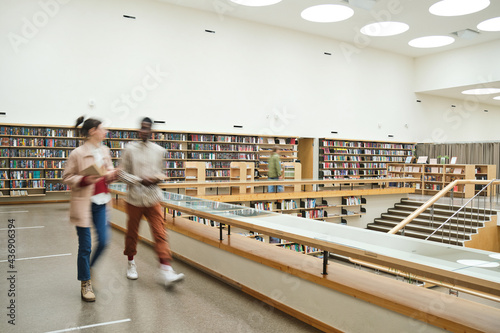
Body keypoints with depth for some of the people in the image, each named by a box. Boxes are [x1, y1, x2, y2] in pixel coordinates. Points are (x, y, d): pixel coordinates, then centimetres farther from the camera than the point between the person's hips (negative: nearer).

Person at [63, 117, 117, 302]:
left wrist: (112, 175, -4)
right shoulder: (78, 154, -11)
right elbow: (67, 178, -6)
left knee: (103, 241, 5)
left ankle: (88, 267, 33)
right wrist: (84, 180, -22)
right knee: (85, 246, 3)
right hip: (84, 204, -6)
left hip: (101, 203, 6)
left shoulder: (104, 151, 7)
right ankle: (85, 283, 20)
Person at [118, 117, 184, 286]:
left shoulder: (159, 150, 4)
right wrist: (140, 180, -15)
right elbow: (122, 173, -1)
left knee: (160, 233, -7)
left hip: (153, 198, 1)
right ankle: (131, 263, 35)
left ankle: (166, 271, -9)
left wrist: (157, 178, -6)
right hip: (134, 198, -1)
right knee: (132, 233, 12)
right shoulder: (130, 149, -3)